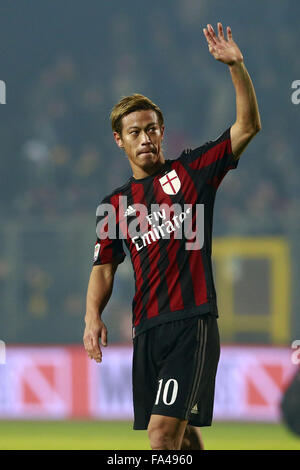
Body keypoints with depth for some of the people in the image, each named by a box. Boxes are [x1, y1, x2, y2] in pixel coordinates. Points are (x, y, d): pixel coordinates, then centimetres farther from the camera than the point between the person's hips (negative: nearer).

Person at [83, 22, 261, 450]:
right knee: (182, 436, 9)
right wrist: (93, 318, -2)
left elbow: (248, 126, -1)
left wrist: (236, 66, -12)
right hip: (147, 330, 5)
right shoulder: (115, 204, 16)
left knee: (163, 431, -17)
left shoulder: (192, 170, 6)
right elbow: (103, 269, 16)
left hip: (193, 323, -5)